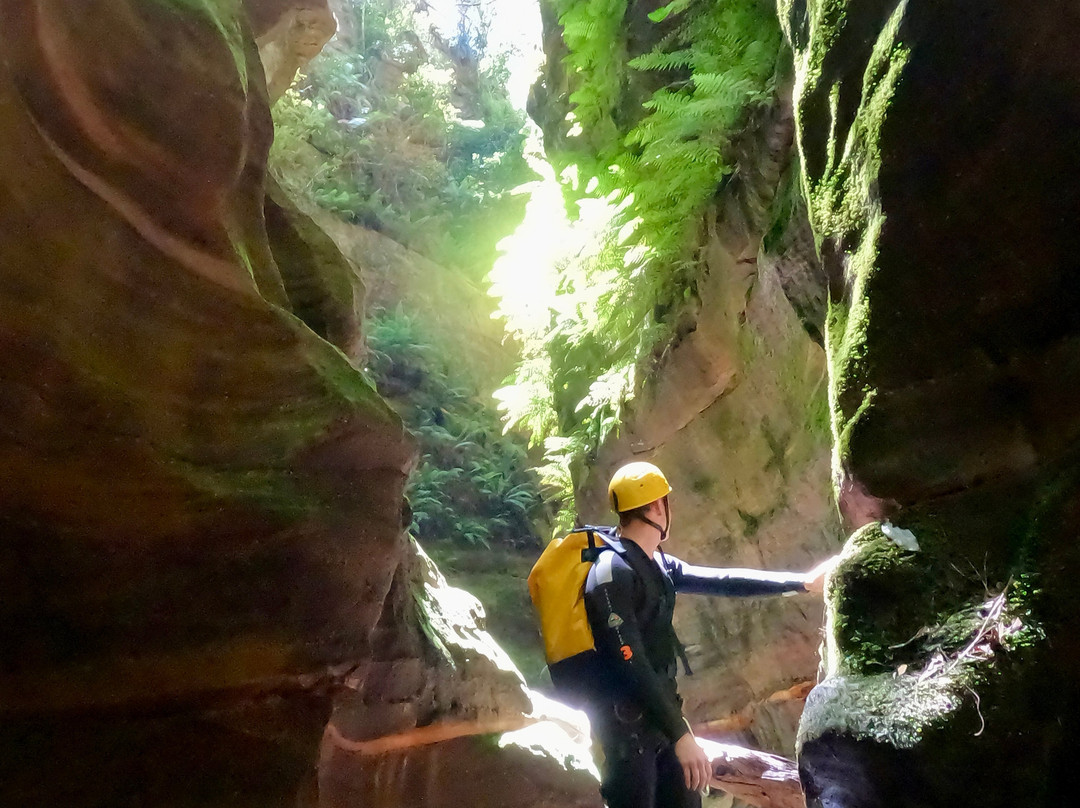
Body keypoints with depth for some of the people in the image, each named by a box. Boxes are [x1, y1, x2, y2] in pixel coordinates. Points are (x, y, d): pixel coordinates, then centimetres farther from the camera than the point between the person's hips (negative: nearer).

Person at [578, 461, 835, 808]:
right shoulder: (613, 572, -21)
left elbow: (719, 581, 11)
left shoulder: (656, 563, 8)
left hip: (660, 705, 9)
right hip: (626, 719, -9)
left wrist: (802, 581, 11)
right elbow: (632, 664, -25)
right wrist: (680, 734, -25)